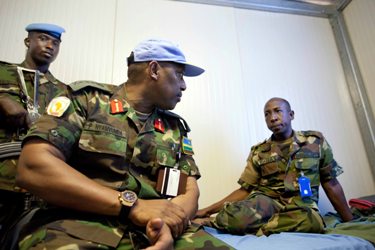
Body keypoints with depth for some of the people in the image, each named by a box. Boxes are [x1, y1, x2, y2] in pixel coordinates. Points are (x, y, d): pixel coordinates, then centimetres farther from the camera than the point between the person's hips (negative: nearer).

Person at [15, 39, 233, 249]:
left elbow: (190, 192, 6)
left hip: (153, 230, 3)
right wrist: (132, 204, -18)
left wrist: (168, 221, -18)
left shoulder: (176, 128, 11)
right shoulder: (86, 99, 0)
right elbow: (33, 167, -11)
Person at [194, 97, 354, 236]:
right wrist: (207, 210, 2)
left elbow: (331, 184, 14)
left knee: (310, 221, -38)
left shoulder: (316, 141, 9)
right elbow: (245, 190, 10)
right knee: (237, 215, -38)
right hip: (265, 201, -1)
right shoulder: (258, 152, 10)